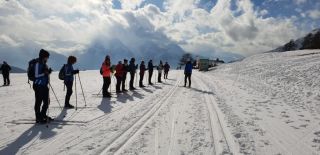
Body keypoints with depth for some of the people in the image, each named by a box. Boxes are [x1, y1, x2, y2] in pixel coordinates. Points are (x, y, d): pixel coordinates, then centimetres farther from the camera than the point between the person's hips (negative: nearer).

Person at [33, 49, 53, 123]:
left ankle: (43, 116, 28)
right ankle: (38, 118, 10)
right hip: (38, 86, -8)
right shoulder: (38, 64, -11)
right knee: (38, 102, 0)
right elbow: (36, 75, -16)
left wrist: (48, 72, 6)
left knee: (46, 102, 13)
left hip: (45, 85, 8)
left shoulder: (44, 64, 14)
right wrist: (45, 73, -22)